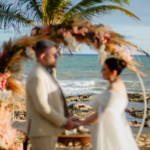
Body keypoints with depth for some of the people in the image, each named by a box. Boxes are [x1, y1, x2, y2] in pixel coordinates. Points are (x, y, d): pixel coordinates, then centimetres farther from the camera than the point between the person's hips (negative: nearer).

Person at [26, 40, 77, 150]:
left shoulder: (46, 73, 15)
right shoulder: (37, 76, -18)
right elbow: (42, 107, -25)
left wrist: (67, 120, 8)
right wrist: (64, 122, -17)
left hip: (50, 130, 10)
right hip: (42, 132, -10)